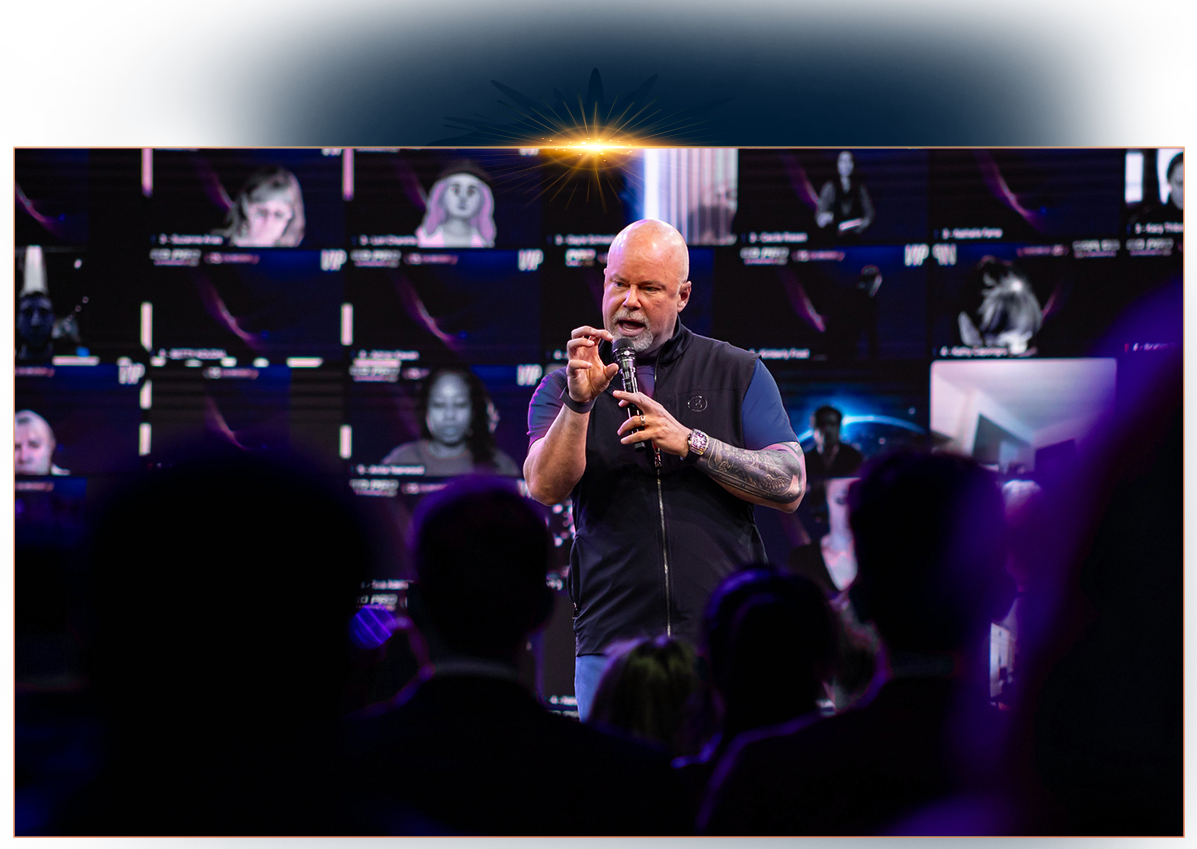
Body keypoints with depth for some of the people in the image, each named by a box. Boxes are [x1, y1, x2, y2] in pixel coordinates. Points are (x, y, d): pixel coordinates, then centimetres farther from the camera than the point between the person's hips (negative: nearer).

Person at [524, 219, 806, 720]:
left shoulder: (738, 373, 10)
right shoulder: (564, 387, 11)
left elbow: (790, 486, 1)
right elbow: (546, 488, -5)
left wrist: (690, 442, -10)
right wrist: (579, 402, -19)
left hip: (725, 637, 0)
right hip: (612, 638, 0)